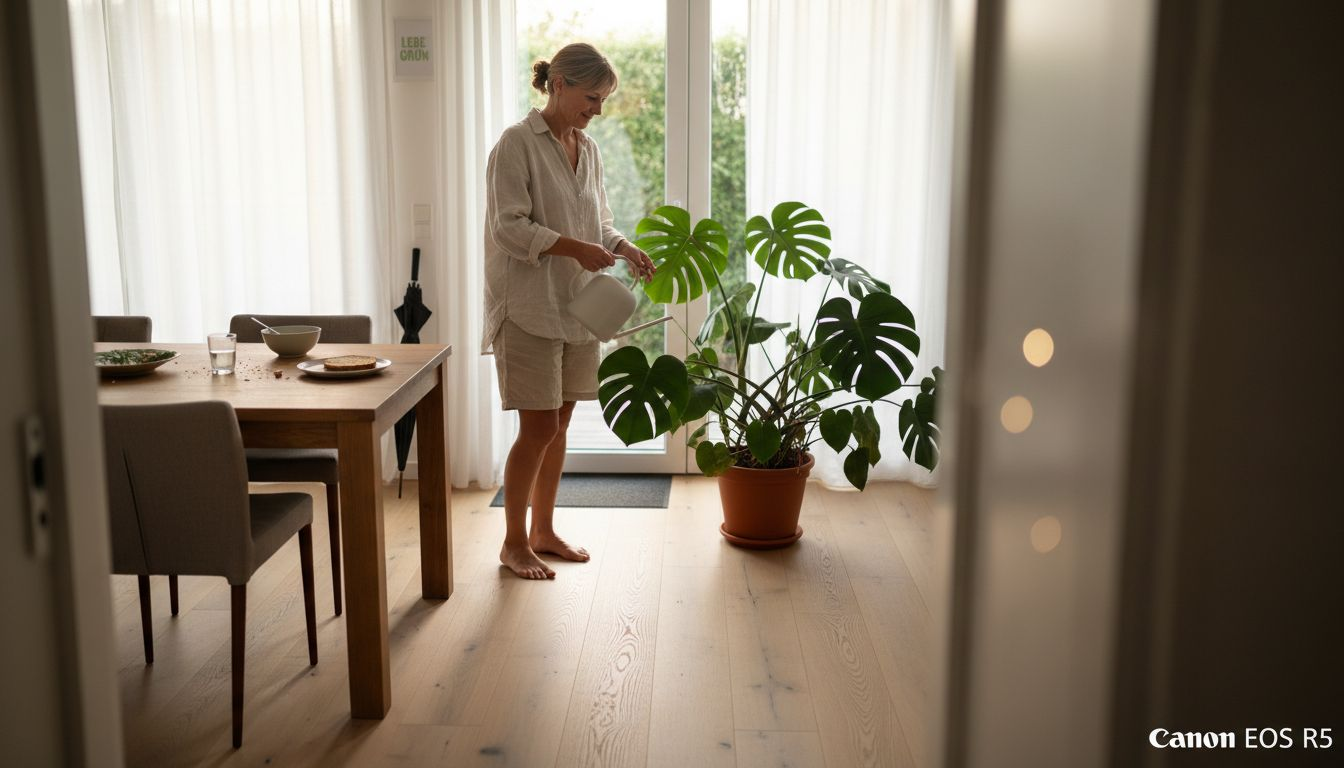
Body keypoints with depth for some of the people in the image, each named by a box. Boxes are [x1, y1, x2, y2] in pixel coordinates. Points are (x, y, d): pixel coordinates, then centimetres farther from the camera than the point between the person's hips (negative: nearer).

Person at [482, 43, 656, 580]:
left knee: (559, 424, 12)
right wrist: (574, 247, -25)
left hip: (576, 307, 7)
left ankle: (543, 530, 26)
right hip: (529, 307, -7)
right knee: (539, 427, -4)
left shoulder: (588, 150, 11)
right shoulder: (517, 143, -10)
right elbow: (509, 226, -16)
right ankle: (514, 541, 12)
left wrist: (624, 248, -3)